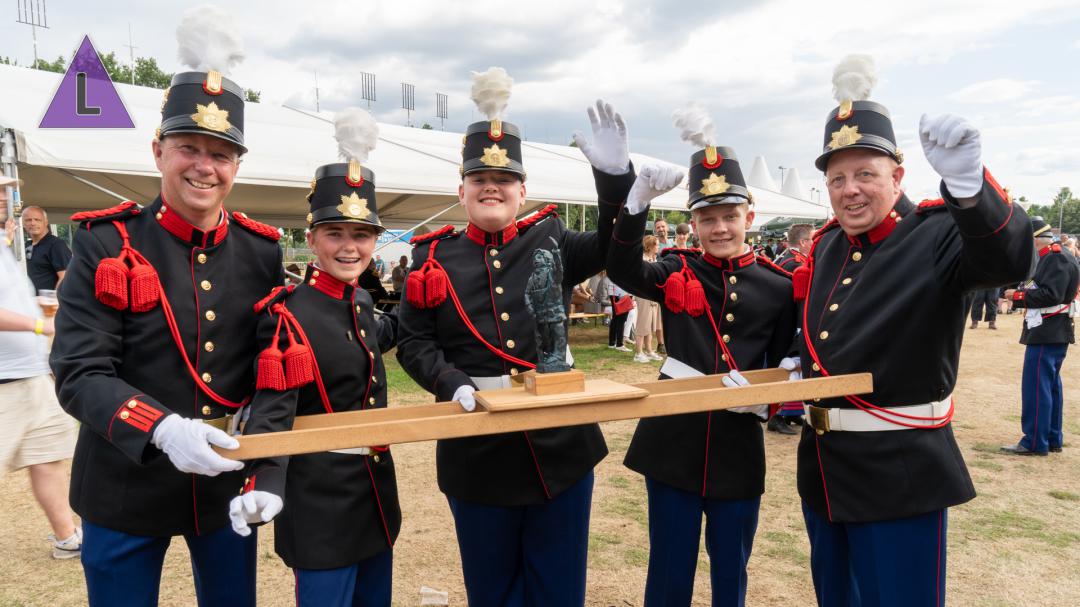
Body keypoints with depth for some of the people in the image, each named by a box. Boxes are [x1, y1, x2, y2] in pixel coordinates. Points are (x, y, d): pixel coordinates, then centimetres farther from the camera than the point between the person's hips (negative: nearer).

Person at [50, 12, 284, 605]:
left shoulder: (262, 250, -2)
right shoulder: (106, 245, -10)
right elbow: (78, 374, -15)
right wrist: (162, 429, -32)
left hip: (229, 481, 3)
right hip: (125, 489, -2)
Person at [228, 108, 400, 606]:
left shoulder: (361, 300, 3)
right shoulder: (288, 315, -19)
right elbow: (273, 411, -24)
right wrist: (264, 485, -38)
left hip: (376, 491, 8)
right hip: (321, 501, -8)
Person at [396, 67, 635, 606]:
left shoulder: (550, 239, 2)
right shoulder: (434, 258, 0)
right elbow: (414, 342, 1)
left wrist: (615, 175, -24)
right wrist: (453, 384, -18)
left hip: (560, 441, 1)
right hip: (476, 450, 0)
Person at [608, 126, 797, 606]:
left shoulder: (779, 286, 0)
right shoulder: (679, 273, 1)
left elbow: (786, 364, 5)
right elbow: (623, 271, -17)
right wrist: (638, 201, -27)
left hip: (738, 444, 1)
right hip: (674, 439, 0)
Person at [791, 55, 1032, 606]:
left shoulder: (937, 236, -12)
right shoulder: (826, 246, 6)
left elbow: (1007, 260, -35)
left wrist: (968, 184, -51)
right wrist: (795, 366, 4)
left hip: (900, 473, -6)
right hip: (821, 465, 7)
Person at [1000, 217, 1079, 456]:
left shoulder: (1057, 259, -15)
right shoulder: (1052, 258, 16)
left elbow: (1052, 295, -23)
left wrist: (1018, 295, -16)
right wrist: (1019, 294, 3)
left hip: (1047, 333, -11)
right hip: (1053, 331, 11)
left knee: (1036, 386, -7)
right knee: (1050, 385, 15)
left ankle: (1035, 442, -2)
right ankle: (1053, 439, 23)